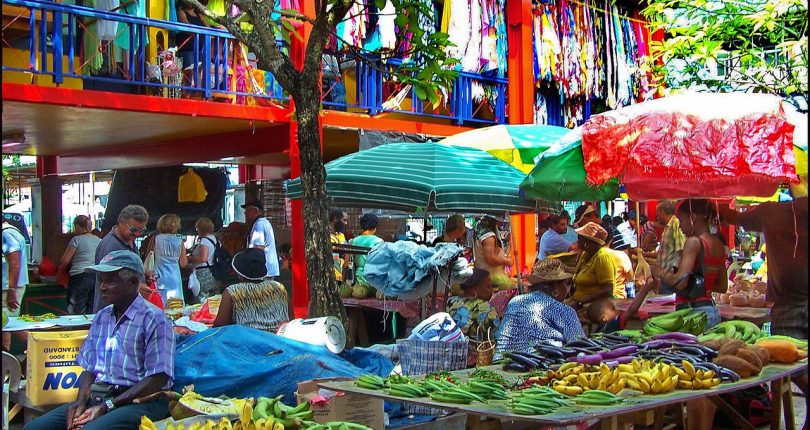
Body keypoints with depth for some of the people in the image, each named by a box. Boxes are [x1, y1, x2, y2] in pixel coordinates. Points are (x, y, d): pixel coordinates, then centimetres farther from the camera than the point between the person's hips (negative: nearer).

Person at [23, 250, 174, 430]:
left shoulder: (153, 320, -8)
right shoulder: (101, 317, 17)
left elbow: (158, 379, -13)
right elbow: (89, 368, 18)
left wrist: (107, 406, -14)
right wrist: (81, 401, -3)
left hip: (140, 402, -7)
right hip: (97, 398, 7)